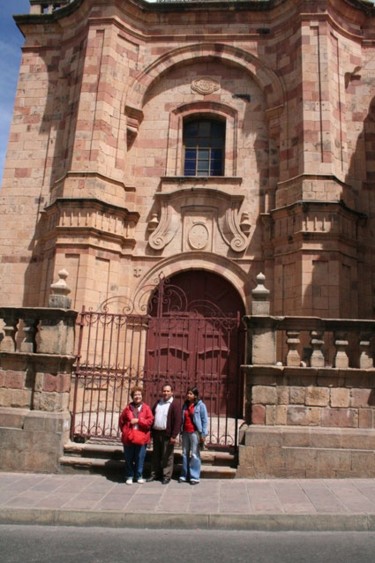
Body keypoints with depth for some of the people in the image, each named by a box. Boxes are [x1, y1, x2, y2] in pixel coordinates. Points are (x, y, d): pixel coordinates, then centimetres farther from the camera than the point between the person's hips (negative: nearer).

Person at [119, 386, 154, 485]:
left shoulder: (146, 408, 1)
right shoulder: (128, 408, 5)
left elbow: (150, 421, -9)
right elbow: (121, 421, 12)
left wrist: (138, 420, -15)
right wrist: (125, 431, 3)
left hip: (141, 437, -1)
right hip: (129, 437, 1)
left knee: (140, 458, 6)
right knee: (129, 459, 8)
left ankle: (139, 476, 22)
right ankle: (129, 476, 22)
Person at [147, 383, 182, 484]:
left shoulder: (175, 405, -9)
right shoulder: (157, 403, 12)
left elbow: (178, 421, -14)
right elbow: (152, 416, 17)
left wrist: (174, 436, -19)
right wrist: (151, 431, 10)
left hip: (167, 434, -6)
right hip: (156, 433, 6)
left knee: (167, 456, 2)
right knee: (156, 455, 15)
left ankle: (167, 476, 13)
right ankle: (155, 474, 26)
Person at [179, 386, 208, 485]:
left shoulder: (200, 405, -5)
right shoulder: (185, 405, 12)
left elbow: (205, 420, -6)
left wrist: (203, 434, -10)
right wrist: (181, 431, 11)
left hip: (195, 432, -6)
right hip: (185, 432, 6)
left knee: (194, 455, -2)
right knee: (185, 454, 10)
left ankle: (194, 477, 5)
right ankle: (184, 475, 19)